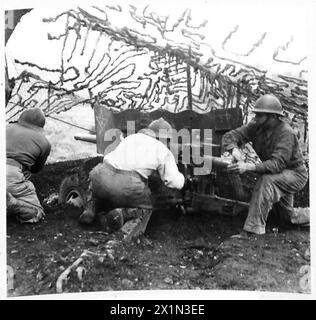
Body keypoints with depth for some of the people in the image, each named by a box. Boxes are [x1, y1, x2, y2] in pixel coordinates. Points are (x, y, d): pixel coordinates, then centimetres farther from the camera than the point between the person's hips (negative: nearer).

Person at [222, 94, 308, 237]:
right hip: (280, 174, 8)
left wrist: (249, 167, -53)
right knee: (287, 218, 22)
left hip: (295, 173, -8)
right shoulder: (256, 126, -12)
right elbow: (229, 136, -15)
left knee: (267, 181, -38)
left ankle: (252, 231, -38)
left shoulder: (286, 133, -29)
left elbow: (277, 163, -40)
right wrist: (234, 149, -38)